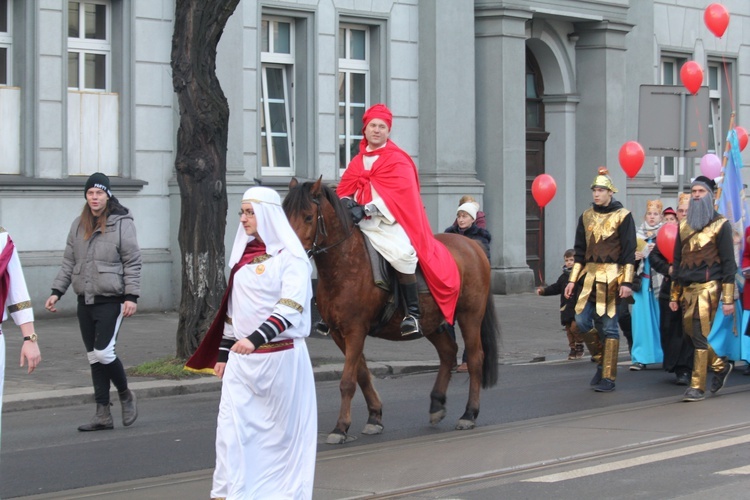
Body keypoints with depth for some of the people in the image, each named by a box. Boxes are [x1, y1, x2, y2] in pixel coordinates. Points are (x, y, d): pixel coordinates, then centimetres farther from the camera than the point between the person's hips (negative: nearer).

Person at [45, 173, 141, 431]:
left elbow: (132, 262, -7)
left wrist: (131, 296, -13)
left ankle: (125, 395, 13)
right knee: (94, 357, 7)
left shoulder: (122, 222, -6)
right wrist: (56, 291, 6)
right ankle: (103, 414, 13)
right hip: (85, 300, 6)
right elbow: (69, 262, 14)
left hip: (110, 299, -6)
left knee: (103, 352, -13)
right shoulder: (79, 225, 10)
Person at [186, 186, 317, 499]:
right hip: (242, 359, 6)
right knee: (231, 427, -2)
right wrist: (223, 353, 18)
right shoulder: (244, 255, 12)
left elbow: (290, 308, -21)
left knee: (282, 428, 4)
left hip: (280, 357, -6)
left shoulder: (290, 258, -9)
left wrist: (256, 338, -33)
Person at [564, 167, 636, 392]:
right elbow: (580, 251, 15)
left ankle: (608, 378, 3)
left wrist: (627, 282, -14)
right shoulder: (586, 217, 11)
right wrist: (572, 280, 9)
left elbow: (629, 252, -7)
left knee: (610, 326, -2)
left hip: (612, 278, -5)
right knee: (582, 321, -1)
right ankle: (601, 360, 21)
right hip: (591, 277, 5)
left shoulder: (622, 216, -4)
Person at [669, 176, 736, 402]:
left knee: (700, 335, -9)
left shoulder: (720, 225, -1)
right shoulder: (684, 225, 15)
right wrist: (674, 294, 15)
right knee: (690, 331, 8)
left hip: (708, 286, -6)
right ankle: (720, 366, 29)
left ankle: (698, 386, -6)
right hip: (687, 288, 6)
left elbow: (728, 262, -4)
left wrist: (728, 298, -10)